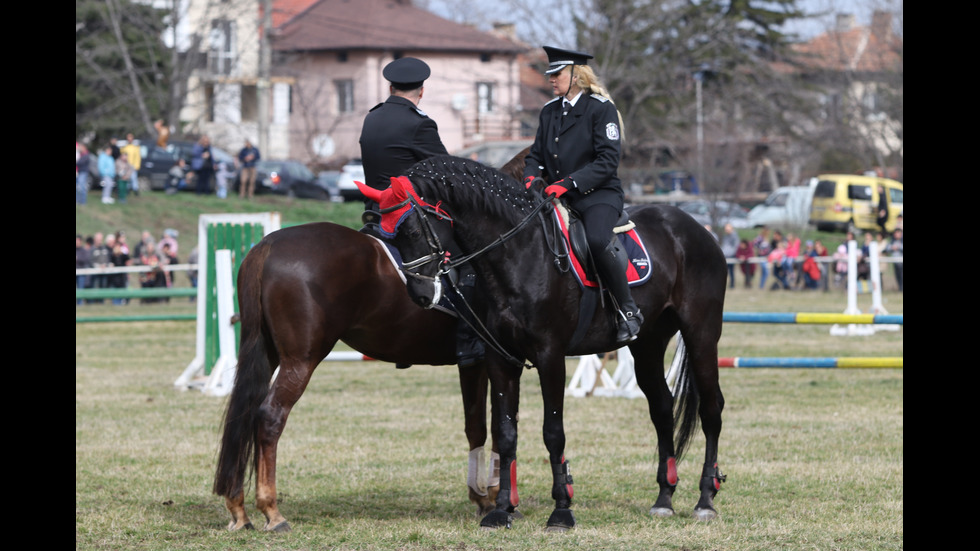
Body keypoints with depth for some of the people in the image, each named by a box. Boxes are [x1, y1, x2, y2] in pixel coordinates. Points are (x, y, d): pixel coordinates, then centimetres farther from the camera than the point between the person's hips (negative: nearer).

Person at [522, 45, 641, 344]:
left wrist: (569, 183, -22)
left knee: (597, 239, -35)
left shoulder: (601, 108, -5)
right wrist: (532, 177, -5)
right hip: (556, 197, 7)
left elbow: (608, 160, -13)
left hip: (598, 194, -7)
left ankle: (628, 311, -23)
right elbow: (536, 154, 20)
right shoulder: (549, 112, 16)